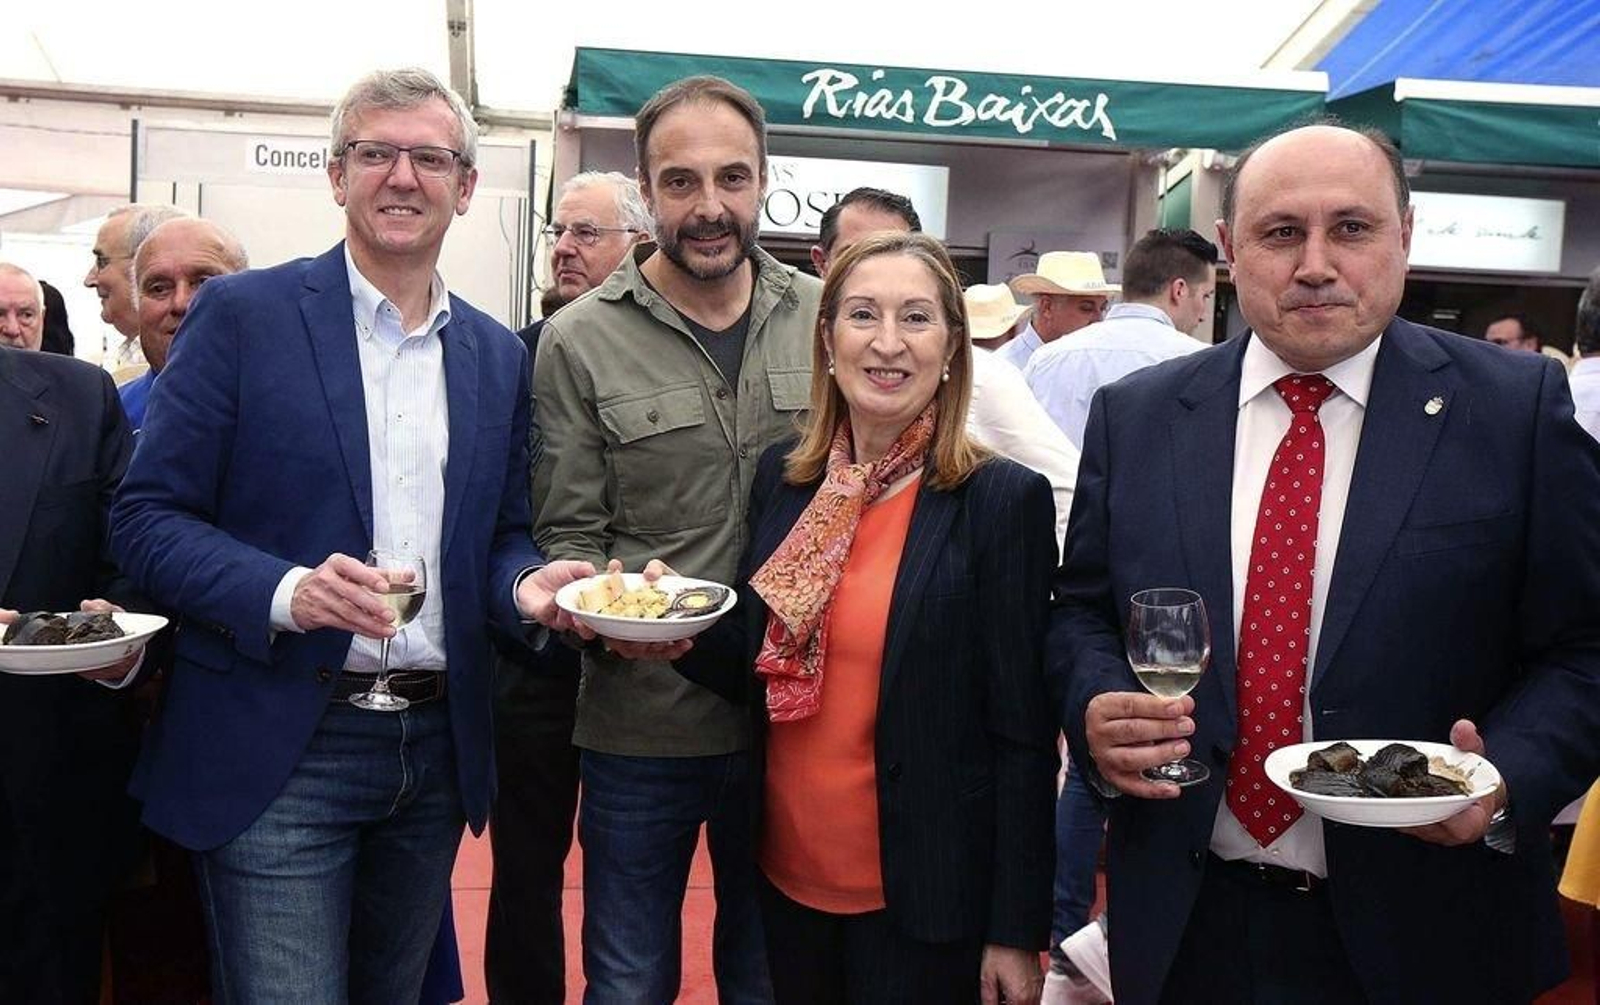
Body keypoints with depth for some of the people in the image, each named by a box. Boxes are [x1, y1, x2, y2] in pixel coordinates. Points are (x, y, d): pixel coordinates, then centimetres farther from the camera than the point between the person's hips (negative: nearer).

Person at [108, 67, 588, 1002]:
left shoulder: (499, 355, 8)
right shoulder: (242, 314, -5)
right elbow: (148, 516, -6)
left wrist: (527, 581, -10)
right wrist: (284, 592, -23)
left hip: (437, 750, 5)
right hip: (281, 751, -4)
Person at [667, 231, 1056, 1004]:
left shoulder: (1003, 499, -14)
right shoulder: (782, 476, 0)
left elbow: (1022, 733, -12)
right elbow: (759, 671, 7)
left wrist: (1016, 929, -10)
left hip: (924, 895, -4)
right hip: (786, 874, 5)